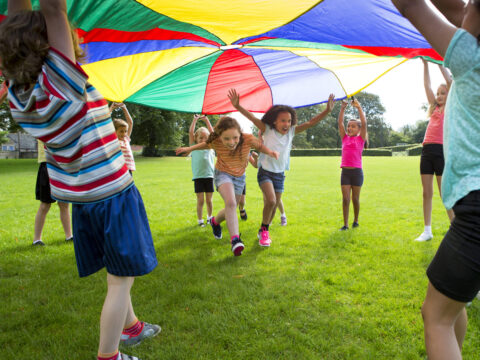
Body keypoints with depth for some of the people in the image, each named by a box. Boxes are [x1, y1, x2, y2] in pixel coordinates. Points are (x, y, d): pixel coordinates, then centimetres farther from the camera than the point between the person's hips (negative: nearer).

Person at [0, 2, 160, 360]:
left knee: (117, 273, 24)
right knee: (120, 281, 7)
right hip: (112, 194, -8)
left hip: (81, 198, 8)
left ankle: (131, 327, 42)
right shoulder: (63, 85, -21)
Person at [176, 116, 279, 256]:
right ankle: (235, 239, -27)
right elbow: (206, 144, -2)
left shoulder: (248, 139, -29)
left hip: (239, 176, 3)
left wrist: (270, 152, -28)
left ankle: (215, 221, 45)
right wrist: (190, 149, 0)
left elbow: (259, 146, -10)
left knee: (230, 210, 13)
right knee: (231, 203, -29)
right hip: (223, 173, -3)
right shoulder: (215, 142, -25)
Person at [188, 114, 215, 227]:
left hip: (209, 176, 1)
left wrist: (206, 120, 8)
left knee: (209, 200, 8)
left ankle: (209, 217, 27)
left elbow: (213, 133, 6)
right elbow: (190, 132, 3)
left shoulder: (210, 148, 11)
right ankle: (200, 220, 11)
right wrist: (195, 120, 7)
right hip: (198, 177, -1)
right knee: (200, 200, 0)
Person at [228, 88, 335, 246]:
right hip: (265, 171, -5)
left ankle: (263, 232, 33)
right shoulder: (267, 130, -10)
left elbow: (310, 123, -5)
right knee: (271, 201, -23)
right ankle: (264, 230, 1)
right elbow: (252, 117, -22)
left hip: (280, 174, 5)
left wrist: (327, 111, -16)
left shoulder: (291, 132, 0)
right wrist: (237, 106, -37)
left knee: (273, 206, 11)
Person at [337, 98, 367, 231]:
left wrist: (359, 107, -12)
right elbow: (340, 122, 3)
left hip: (357, 171, -2)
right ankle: (345, 224, 4)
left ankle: (356, 221, 26)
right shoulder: (344, 138, 9)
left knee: (355, 198, 8)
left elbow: (364, 123, -9)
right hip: (345, 171, 2)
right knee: (345, 198, -2)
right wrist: (343, 107, -4)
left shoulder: (360, 139, 2)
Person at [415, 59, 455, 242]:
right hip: (427, 150, 6)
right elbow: (427, 85, 16)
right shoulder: (435, 108, 19)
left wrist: (439, 62, 0)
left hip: (441, 151, -6)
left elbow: (450, 81, -4)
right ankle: (427, 230, 11)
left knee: (445, 193, -4)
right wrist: (425, 64, 13)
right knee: (427, 193, 5)